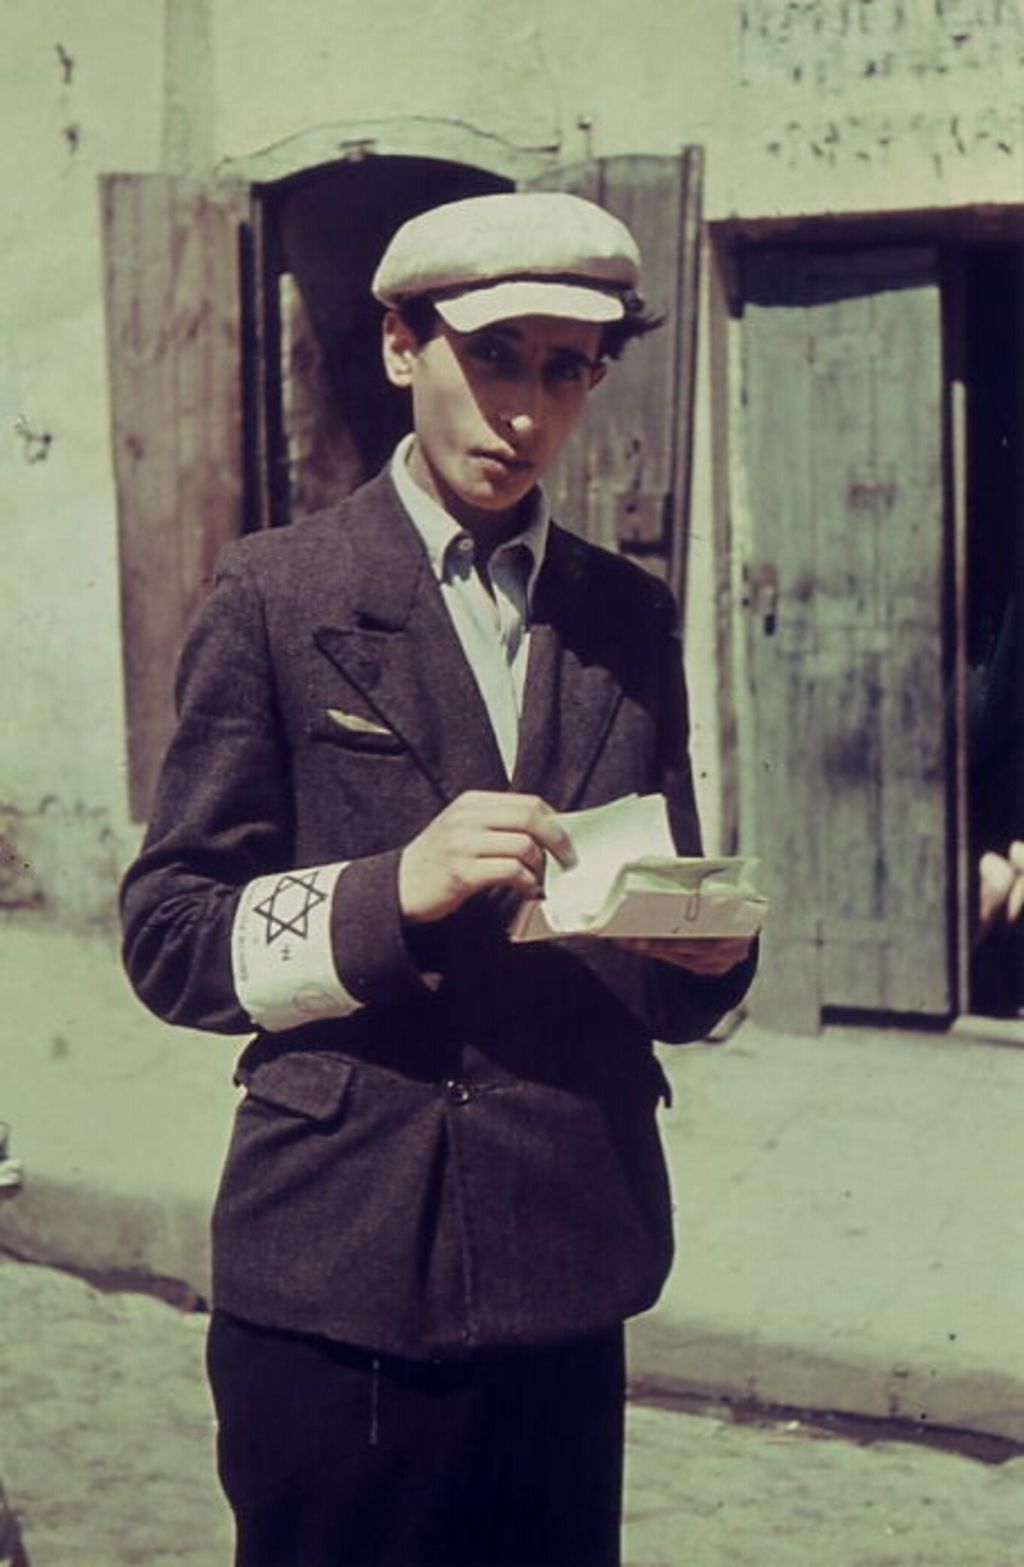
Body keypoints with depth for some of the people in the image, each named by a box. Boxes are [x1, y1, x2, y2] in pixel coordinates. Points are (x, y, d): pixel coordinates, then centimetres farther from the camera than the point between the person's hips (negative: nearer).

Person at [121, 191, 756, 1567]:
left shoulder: (632, 619, 12)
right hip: (339, 1275, -3)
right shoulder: (278, 598, 0)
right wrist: (396, 894, -18)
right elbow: (168, 938, -3)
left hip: (564, 1272, 4)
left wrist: (707, 952, -5)